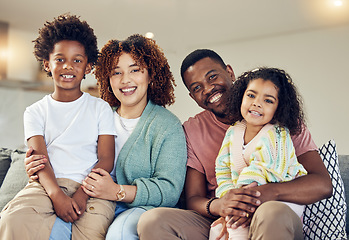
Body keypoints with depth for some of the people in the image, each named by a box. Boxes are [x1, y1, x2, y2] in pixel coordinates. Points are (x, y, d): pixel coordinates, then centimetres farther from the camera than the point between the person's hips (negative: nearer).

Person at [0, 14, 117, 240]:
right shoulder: (36, 111, 16)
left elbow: (106, 159, 3)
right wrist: (56, 194, -20)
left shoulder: (101, 108, 14)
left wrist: (82, 193, -15)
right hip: (48, 185, 1)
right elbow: (39, 157, 1)